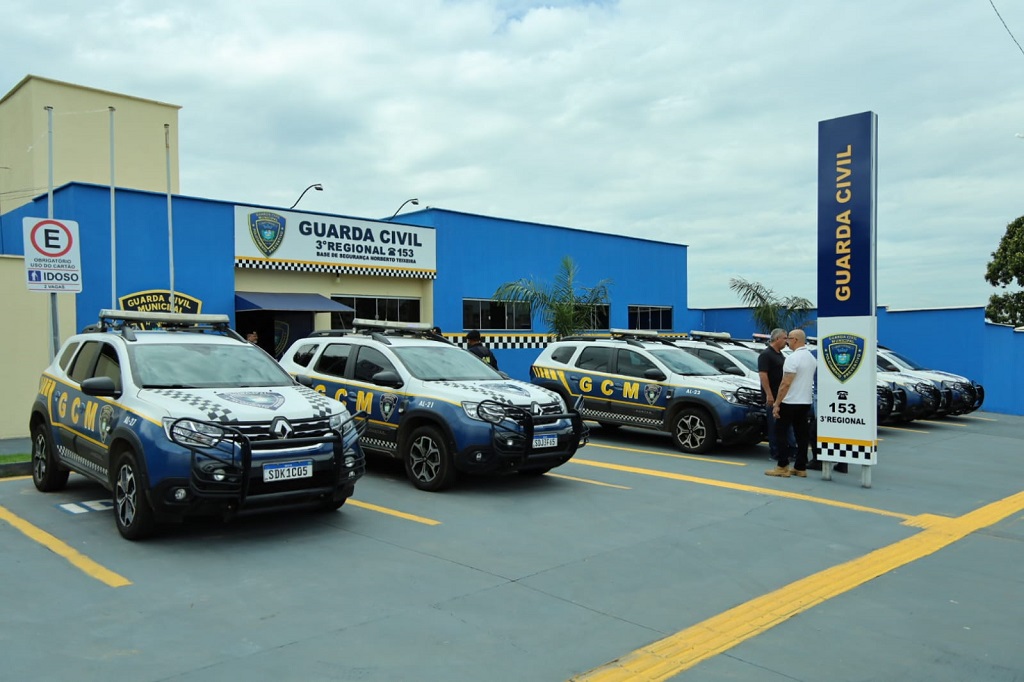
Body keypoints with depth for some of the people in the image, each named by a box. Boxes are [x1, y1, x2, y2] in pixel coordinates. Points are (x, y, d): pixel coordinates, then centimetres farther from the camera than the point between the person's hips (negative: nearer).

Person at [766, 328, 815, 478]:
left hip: (790, 402, -8)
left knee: (781, 433, 0)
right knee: (802, 434, 9)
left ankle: (782, 467, -2)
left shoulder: (793, 358, -16)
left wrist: (777, 403, -16)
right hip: (806, 402, 8)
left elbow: (786, 383, -19)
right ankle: (801, 468, 12)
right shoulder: (812, 358, 11)